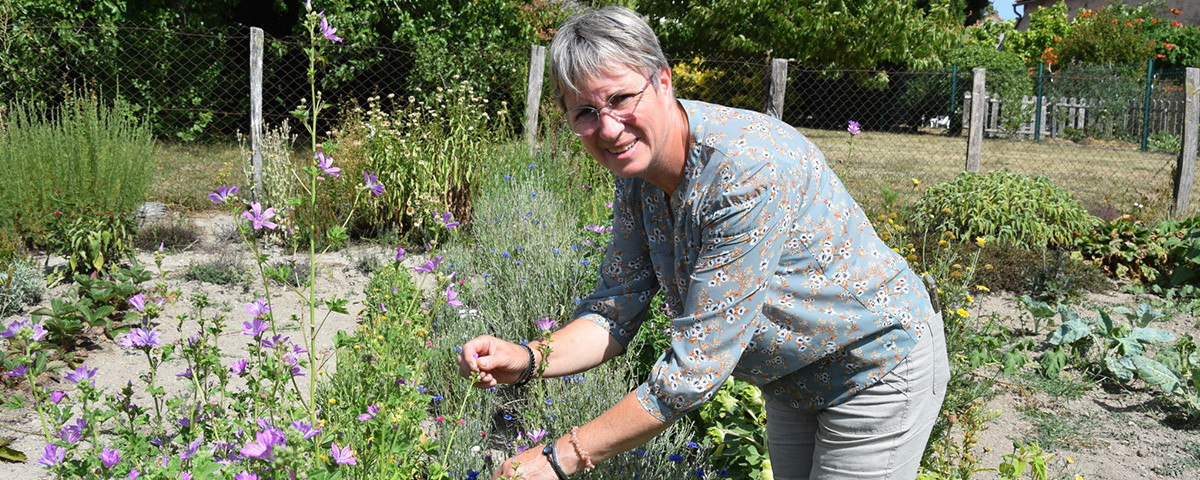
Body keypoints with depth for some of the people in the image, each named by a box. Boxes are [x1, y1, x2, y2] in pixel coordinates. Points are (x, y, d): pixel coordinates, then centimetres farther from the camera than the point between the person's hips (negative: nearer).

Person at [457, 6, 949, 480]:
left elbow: (697, 366, -36)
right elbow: (614, 312, -4)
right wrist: (527, 359, -24)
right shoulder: (637, 176, -9)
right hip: (792, 378, 7)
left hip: (881, 369, -7)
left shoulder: (749, 169, -36)